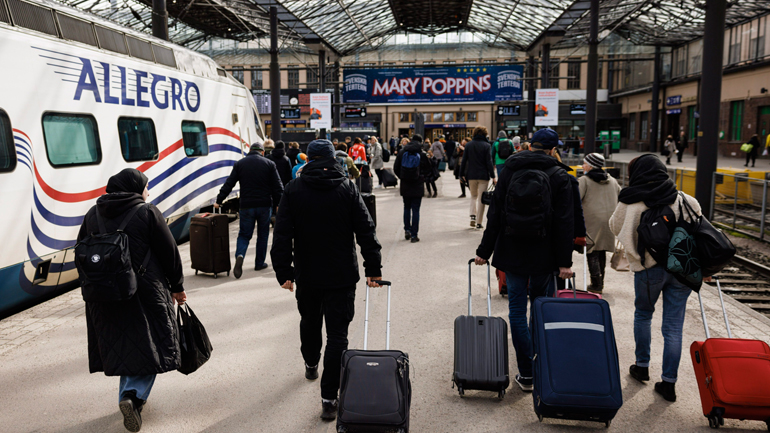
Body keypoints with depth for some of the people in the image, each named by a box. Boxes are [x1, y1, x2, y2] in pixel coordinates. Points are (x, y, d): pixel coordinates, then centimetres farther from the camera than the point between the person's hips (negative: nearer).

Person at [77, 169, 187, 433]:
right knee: (148, 344, 3)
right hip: (144, 291, -5)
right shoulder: (148, 213, -8)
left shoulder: (93, 215, 8)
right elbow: (169, 253, -5)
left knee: (120, 346, 17)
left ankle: (130, 395, 24)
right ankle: (133, 395, -14)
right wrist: (177, 287, 6)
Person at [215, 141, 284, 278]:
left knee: (244, 234, 8)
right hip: (265, 205, 0)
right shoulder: (269, 164, 2)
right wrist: (279, 204, 5)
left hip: (246, 206, 0)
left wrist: (219, 201, 6)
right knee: (263, 235, 14)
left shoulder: (240, 164, 4)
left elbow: (228, 184, 1)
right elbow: (278, 186, -1)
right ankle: (259, 263, 20)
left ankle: (239, 255, -19)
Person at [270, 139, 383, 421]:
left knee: (309, 322, 26)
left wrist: (284, 272, -2)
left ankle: (311, 364, 50)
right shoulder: (347, 188, -5)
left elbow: (282, 236, -7)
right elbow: (366, 232, -6)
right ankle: (329, 399, -1)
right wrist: (374, 268, -1)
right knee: (337, 334, 1)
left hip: (306, 275, 2)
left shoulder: (293, 189, -4)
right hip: (341, 276, -2)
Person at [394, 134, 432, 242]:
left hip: (405, 186, 2)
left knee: (407, 208, 19)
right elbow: (428, 169, -1)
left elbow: (396, 168, 3)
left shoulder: (402, 153, 0)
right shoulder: (422, 154, -6)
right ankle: (414, 235, 2)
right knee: (415, 210, 2)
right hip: (417, 186, -2)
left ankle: (407, 230, 13)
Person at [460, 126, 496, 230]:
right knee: (481, 198, 3)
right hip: (483, 176, -3)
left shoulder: (468, 145, 4)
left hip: (471, 175, 3)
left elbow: (464, 161, 3)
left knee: (473, 196, 21)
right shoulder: (487, 146, -6)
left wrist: (462, 174, 10)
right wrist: (493, 176, -8)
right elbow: (489, 162, -10)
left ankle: (473, 216, 3)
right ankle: (479, 223, 3)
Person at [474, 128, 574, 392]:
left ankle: (526, 373, 8)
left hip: (511, 254, 1)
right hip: (544, 256, 0)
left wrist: (484, 250, 6)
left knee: (517, 310, 6)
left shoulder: (509, 170, 2)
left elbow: (494, 214, 2)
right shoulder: (559, 176, -2)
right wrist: (565, 261, -3)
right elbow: (565, 222, -6)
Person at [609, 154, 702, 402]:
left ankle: (642, 366, 31)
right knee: (674, 326, 8)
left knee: (642, 314, 23)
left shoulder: (630, 202, -7)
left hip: (649, 267, -2)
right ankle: (669, 382, 12)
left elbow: (615, 228, 8)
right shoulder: (685, 200, 1)